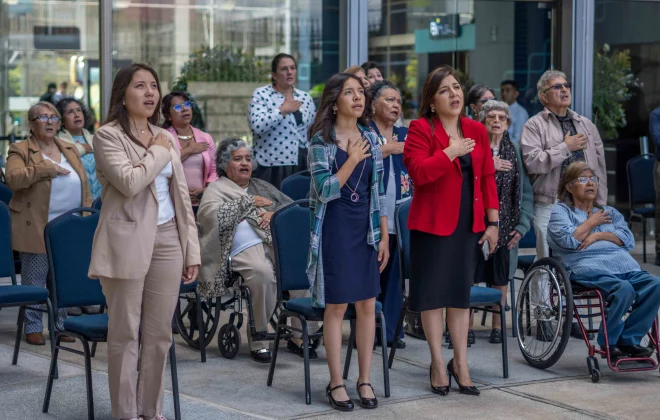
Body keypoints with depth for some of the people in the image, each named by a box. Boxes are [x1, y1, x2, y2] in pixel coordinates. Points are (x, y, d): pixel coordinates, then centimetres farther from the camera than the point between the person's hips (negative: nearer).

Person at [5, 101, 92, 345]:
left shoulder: (70, 150, 15)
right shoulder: (20, 151, -1)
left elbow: (84, 186, 16)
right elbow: (13, 179, -18)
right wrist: (45, 168, -20)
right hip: (36, 231, -5)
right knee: (34, 282, 2)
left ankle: (60, 325, 19)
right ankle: (33, 328, 11)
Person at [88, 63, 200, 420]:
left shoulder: (166, 137, 15)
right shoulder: (108, 136, -4)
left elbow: (181, 196, 15)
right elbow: (130, 182, -20)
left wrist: (191, 250, 11)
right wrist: (159, 152, -5)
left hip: (166, 241, 6)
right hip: (127, 243, -5)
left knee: (159, 333, 8)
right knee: (125, 333, 0)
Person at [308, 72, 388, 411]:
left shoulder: (370, 138, 8)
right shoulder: (321, 141, -5)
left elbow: (378, 191, 9)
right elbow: (325, 191, -14)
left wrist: (384, 236, 6)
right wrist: (352, 160, -16)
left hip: (366, 229, 4)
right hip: (335, 228, -4)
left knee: (367, 305, 5)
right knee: (336, 306, -1)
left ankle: (365, 380, 14)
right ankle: (336, 383, 8)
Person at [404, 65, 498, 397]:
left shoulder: (477, 131, 10)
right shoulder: (421, 129, -6)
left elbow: (487, 178, 10)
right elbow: (419, 172, -19)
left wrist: (493, 221, 6)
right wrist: (451, 152, -20)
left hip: (469, 223, 4)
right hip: (433, 222, -4)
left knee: (461, 291, 9)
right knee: (433, 291, 1)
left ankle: (460, 362, 17)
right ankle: (438, 363, 11)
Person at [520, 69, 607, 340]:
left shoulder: (586, 125, 15)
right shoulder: (535, 126, -2)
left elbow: (599, 164, 15)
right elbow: (533, 162, -16)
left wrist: (600, 203, 10)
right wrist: (565, 147, -12)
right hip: (549, 205, -4)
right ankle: (543, 320, 8)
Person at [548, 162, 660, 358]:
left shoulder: (610, 212, 30)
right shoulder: (560, 211, 16)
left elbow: (629, 239, 14)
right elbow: (568, 240, -4)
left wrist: (599, 235, 1)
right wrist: (592, 222, 7)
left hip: (625, 267, 6)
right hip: (588, 269, -6)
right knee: (624, 289, -35)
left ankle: (628, 339, -16)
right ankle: (608, 342, -16)